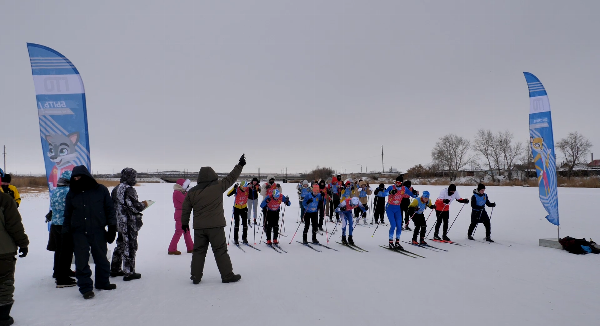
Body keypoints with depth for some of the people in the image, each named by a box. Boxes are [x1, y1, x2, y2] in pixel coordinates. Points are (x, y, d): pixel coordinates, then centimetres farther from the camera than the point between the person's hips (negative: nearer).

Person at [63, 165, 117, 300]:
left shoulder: (100, 190, 0)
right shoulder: (72, 194, 7)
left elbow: (110, 209, 4)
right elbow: (67, 215, 13)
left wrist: (112, 227, 0)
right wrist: (66, 233, 8)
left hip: (98, 231, -1)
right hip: (79, 233, 1)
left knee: (101, 259, 11)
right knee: (81, 261, 1)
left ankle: (103, 282, 29)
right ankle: (86, 287, 13)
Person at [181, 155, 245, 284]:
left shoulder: (192, 192, 4)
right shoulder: (218, 186, -7)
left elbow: (185, 209, 9)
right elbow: (231, 178, 2)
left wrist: (184, 222, 22)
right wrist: (240, 165, 14)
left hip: (199, 227, 4)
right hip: (216, 226, -3)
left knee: (198, 251, 13)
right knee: (220, 251, 4)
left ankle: (196, 276, 17)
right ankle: (227, 275, 10)